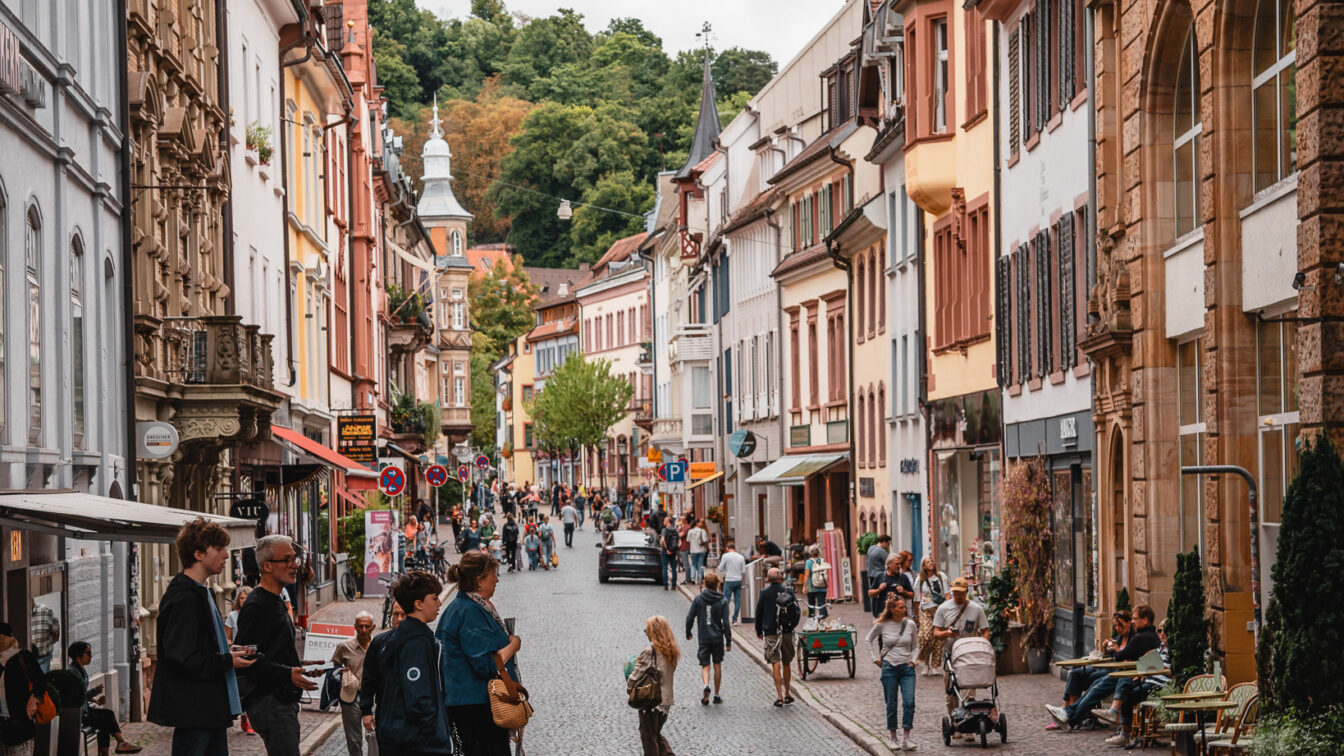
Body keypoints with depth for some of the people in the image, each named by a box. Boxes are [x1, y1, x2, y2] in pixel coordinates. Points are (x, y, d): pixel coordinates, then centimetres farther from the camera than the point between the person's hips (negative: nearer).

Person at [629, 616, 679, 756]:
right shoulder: (672, 651, 3)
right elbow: (671, 673, 9)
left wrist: (629, 686, 3)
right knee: (657, 734, 22)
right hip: (666, 700, 7)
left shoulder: (649, 651, -18)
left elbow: (636, 675, -17)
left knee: (648, 737, 9)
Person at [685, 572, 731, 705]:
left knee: (705, 666, 4)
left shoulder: (698, 599, -2)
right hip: (718, 638, 0)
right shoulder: (722, 601, -5)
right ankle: (716, 695, 17)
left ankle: (706, 685, -26)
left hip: (703, 639, 0)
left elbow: (690, 618, 0)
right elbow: (725, 623, -8)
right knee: (717, 665, 12)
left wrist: (688, 633, 18)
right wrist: (728, 641, -3)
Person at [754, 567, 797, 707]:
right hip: (787, 632, 2)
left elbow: (759, 613, 1)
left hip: (771, 632, -2)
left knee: (776, 664, -3)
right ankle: (787, 695, 22)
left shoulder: (764, 593, -4)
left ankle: (780, 697, -11)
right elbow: (797, 611, 3)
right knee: (786, 664, 15)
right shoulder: (788, 592, -1)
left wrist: (759, 631, 13)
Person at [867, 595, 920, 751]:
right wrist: (875, 658, 8)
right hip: (889, 668, -1)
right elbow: (870, 640, 14)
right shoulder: (882, 625, -3)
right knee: (891, 705, 4)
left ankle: (905, 738, -9)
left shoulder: (910, 624, 0)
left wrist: (913, 660, 1)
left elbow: (916, 645, 14)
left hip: (907, 668, 1)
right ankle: (893, 737, 17)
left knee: (909, 702, -12)